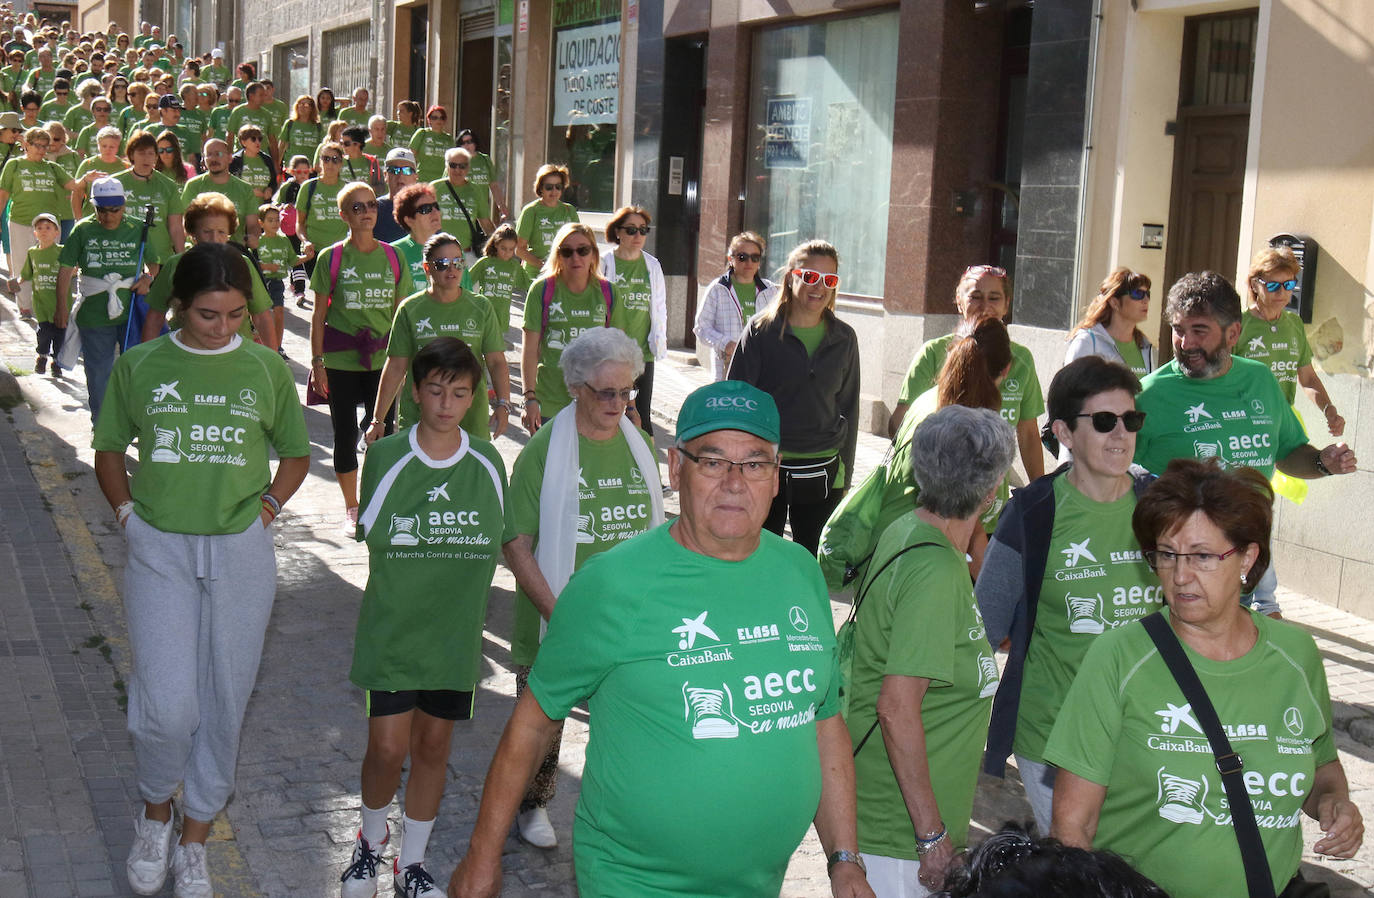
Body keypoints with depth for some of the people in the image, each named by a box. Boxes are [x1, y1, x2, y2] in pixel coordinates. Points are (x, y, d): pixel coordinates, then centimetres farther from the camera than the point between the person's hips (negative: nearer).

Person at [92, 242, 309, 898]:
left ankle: (194, 843, 24)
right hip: (159, 550, -1)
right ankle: (155, 811, 22)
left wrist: (268, 506, 3)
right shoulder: (139, 366, 1)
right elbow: (109, 448, 14)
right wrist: (125, 511, 3)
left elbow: (296, 453, 16)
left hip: (241, 554, 1)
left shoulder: (265, 369, 3)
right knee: (167, 705, -9)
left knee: (223, 702, 7)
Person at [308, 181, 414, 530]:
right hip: (341, 360, -1)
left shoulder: (392, 257, 5)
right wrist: (317, 362, -2)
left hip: (383, 359, 1)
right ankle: (352, 508, 22)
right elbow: (319, 314, 2)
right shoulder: (331, 258, -1)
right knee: (345, 433, 7)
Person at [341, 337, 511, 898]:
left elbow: (498, 543, 8)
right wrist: (412, 588, -3)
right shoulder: (386, 457, -7)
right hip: (391, 626, -2)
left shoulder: (488, 464, -1)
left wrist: (464, 592, 2)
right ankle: (371, 840, 27)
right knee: (388, 748, -4)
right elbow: (371, 536, 1)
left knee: (433, 746, 10)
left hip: (456, 630, 2)